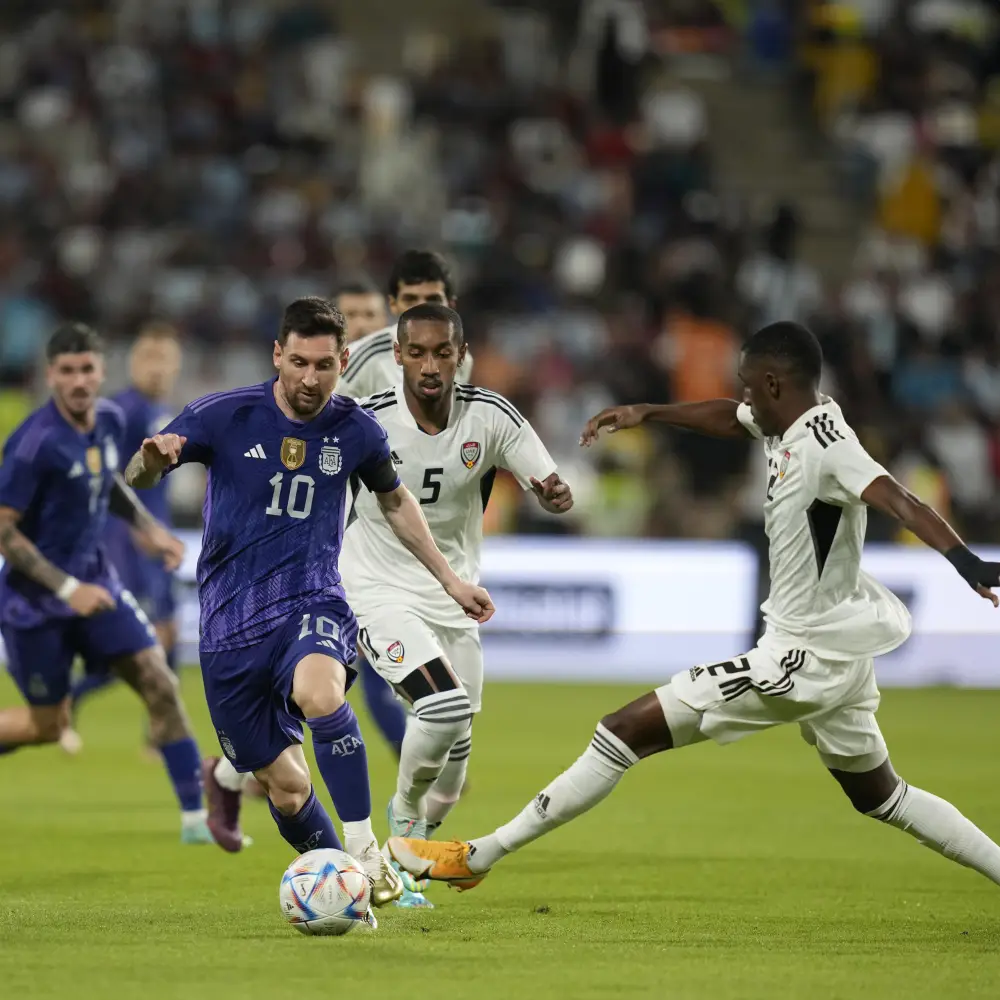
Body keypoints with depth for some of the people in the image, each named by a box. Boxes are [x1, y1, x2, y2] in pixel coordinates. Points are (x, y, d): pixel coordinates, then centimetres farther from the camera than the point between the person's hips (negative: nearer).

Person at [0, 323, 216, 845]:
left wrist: (148, 528, 8)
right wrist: (67, 588, -23)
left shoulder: (110, 420, -1)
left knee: (160, 683, -6)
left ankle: (195, 817, -2)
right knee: (47, 726, 2)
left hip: (94, 581, 6)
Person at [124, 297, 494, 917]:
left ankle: (367, 855, -29)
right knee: (287, 787, -1)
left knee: (318, 693, -36)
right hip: (232, 621, 0)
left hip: (313, 604, 0)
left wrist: (448, 578, 23)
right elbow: (137, 480, -1)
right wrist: (153, 459, -26)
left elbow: (394, 499, 22)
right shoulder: (225, 416, -4)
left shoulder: (356, 430, 2)